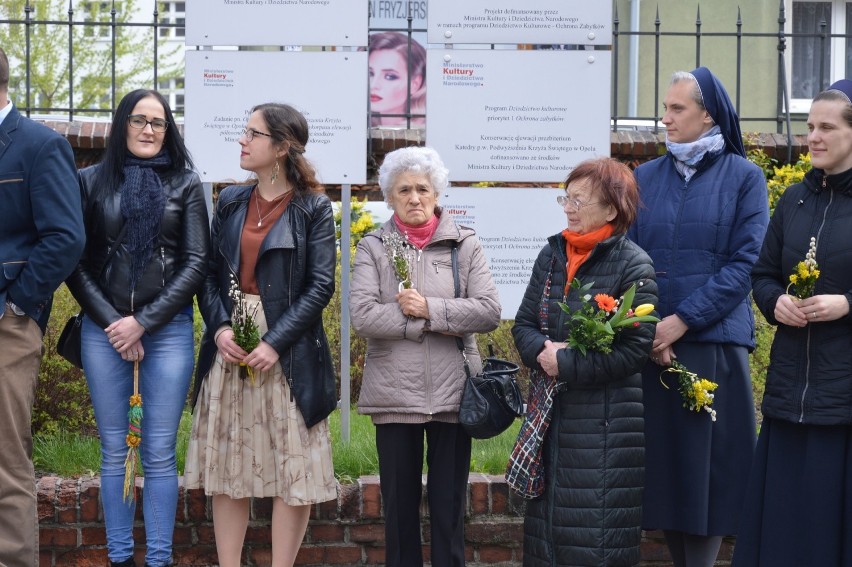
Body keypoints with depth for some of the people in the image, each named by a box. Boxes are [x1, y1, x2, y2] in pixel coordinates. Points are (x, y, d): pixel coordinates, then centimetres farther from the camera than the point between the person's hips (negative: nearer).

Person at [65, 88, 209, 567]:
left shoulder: (186, 183, 5)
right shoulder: (93, 181, 6)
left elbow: (197, 262, 0)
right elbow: (76, 262, 4)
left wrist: (143, 321, -8)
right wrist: (112, 323, -7)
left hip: (168, 329, -1)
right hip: (104, 329, 1)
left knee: (159, 451, 0)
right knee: (115, 450, 5)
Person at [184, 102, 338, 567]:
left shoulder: (313, 209, -3)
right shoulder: (231, 202, 10)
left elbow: (320, 286, -8)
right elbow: (210, 273, 9)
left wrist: (276, 342, -16)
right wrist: (220, 328, -8)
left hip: (288, 351, -4)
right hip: (229, 345, 4)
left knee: (293, 466, -1)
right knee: (228, 464, 5)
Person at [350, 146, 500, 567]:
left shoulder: (464, 245, 5)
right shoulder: (374, 247, 4)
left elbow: (490, 312, -5)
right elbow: (362, 316, -10)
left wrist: (430, 307, -14)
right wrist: (426, 323, -13)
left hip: (453, 393, 0)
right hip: (394, 394, 0)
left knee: (449, 507, 6)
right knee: (399, 505, 8)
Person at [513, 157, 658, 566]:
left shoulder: (633, 265, -9)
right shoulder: (552, 254, 9)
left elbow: (635, 347, -14)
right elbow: (524, 324, 10)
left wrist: (567, 364, -15)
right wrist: (542, 352, -12)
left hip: (605, 421, -6)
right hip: (550, 410, 6)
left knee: (596, 532, -1)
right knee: (545, 518, 11)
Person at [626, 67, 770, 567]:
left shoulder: (744, 178, 1)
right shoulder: (645, 178, 10)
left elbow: (745, 264, -6)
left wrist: (683, 320, -14)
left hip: (715, 344, -3)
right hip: (650, 344, 3)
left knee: (708, 461, -1)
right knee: (662, 462, 6)